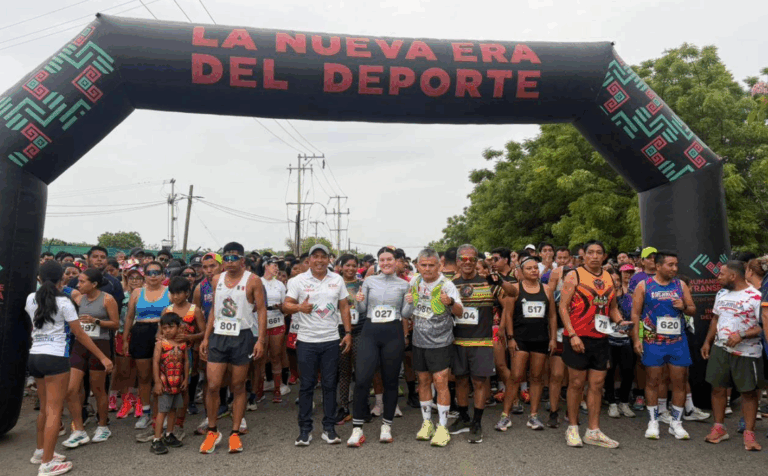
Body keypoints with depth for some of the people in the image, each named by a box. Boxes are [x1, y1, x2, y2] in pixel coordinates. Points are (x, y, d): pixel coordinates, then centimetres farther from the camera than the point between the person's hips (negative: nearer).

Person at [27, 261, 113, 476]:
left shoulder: (31, 299, 5)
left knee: (45, 407, 20)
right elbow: (80, 335, -9)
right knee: (54, 410, -1)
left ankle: (40, 451, 32)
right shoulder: (63, 302, -11)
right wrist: (103, 357, -4)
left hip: (34, 357, 7)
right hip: (55, 358, -7)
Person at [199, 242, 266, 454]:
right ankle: (212, 431, 19)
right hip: (218, 336, 3)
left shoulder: (252, 281, -4)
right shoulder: (217, 280, 9)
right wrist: (206, 337, 10)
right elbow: (214, 309, 15)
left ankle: (235, 433, 18)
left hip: (242, 337, -3)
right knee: (213, 386, 0)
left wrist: (261, 340, -13)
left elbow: (261, 310, -6)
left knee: (238, 387, 6)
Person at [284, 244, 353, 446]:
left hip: (331, 340, 2)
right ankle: (305, 429, 17)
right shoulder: (298, 280, 0)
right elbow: (286, 305, -5)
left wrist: (348, 332, 2)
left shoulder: (337, 280, 7)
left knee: (329, 384, 7)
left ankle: (329, 428, 18)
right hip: (306, 341, -2)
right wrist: (299, 307, -26)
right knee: (307, 385, 6)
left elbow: (344, 307, 9)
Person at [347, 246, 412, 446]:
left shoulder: (403, 285, 6)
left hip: (393, 334, 0)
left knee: (390, 381, 7)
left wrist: (411, 302, -12)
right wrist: (359, 301, -10)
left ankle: (386, 426, 23)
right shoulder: (369, 281, 8)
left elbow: (405, 314, 7)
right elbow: (362, 310, 11)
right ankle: (357, 428, 3)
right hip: (370, 332, 0)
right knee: (361, 379, -9)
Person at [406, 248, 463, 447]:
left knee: (440, 382, -6)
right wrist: (407, 300, -1)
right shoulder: (415, 281, 3)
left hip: (440, 342, -5)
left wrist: (451, 302, -38)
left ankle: (443, 428, 4)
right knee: (424, 381, 12)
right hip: (419, 341, 5)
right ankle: (427, 423, 25)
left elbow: (460, 312, -17)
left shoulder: (447, 285, -13)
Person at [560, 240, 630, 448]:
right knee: (577, 383, 3)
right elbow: (563, 307, -8)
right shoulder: (574, 276, -5)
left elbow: (613, 307, 21)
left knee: (597, 384, 8)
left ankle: (593, 431, 17)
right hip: (578, 338, -5)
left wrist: (620, 321, 0)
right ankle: (572, 428, 16)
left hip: (600, 339, 5)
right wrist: (572, 335, -16)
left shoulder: (609, 278, 12)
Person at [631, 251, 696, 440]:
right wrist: (636, 339, -8)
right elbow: (635, 313, -2)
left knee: (680, 382, 5)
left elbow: (693, 309, 11)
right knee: (652, 382, 4)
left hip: (678, 341, 3)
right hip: (653, 342, -2)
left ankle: (676, 423, 20)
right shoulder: (644, 285, -2)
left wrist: (684, 307, -13)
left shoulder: (680, 285, 6)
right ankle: (653, 422, 16)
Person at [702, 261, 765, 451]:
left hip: (746, 353, -5)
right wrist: (707, 342, 15)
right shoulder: (721, 294, 9)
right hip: (720, 349, 6)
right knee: (717, 388, 9)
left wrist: (741, 335, -25)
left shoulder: (756, 297, -12)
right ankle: (719, 428, 22)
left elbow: (764, 326, -15)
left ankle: (749, 434, 16)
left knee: (749, 392, 5)